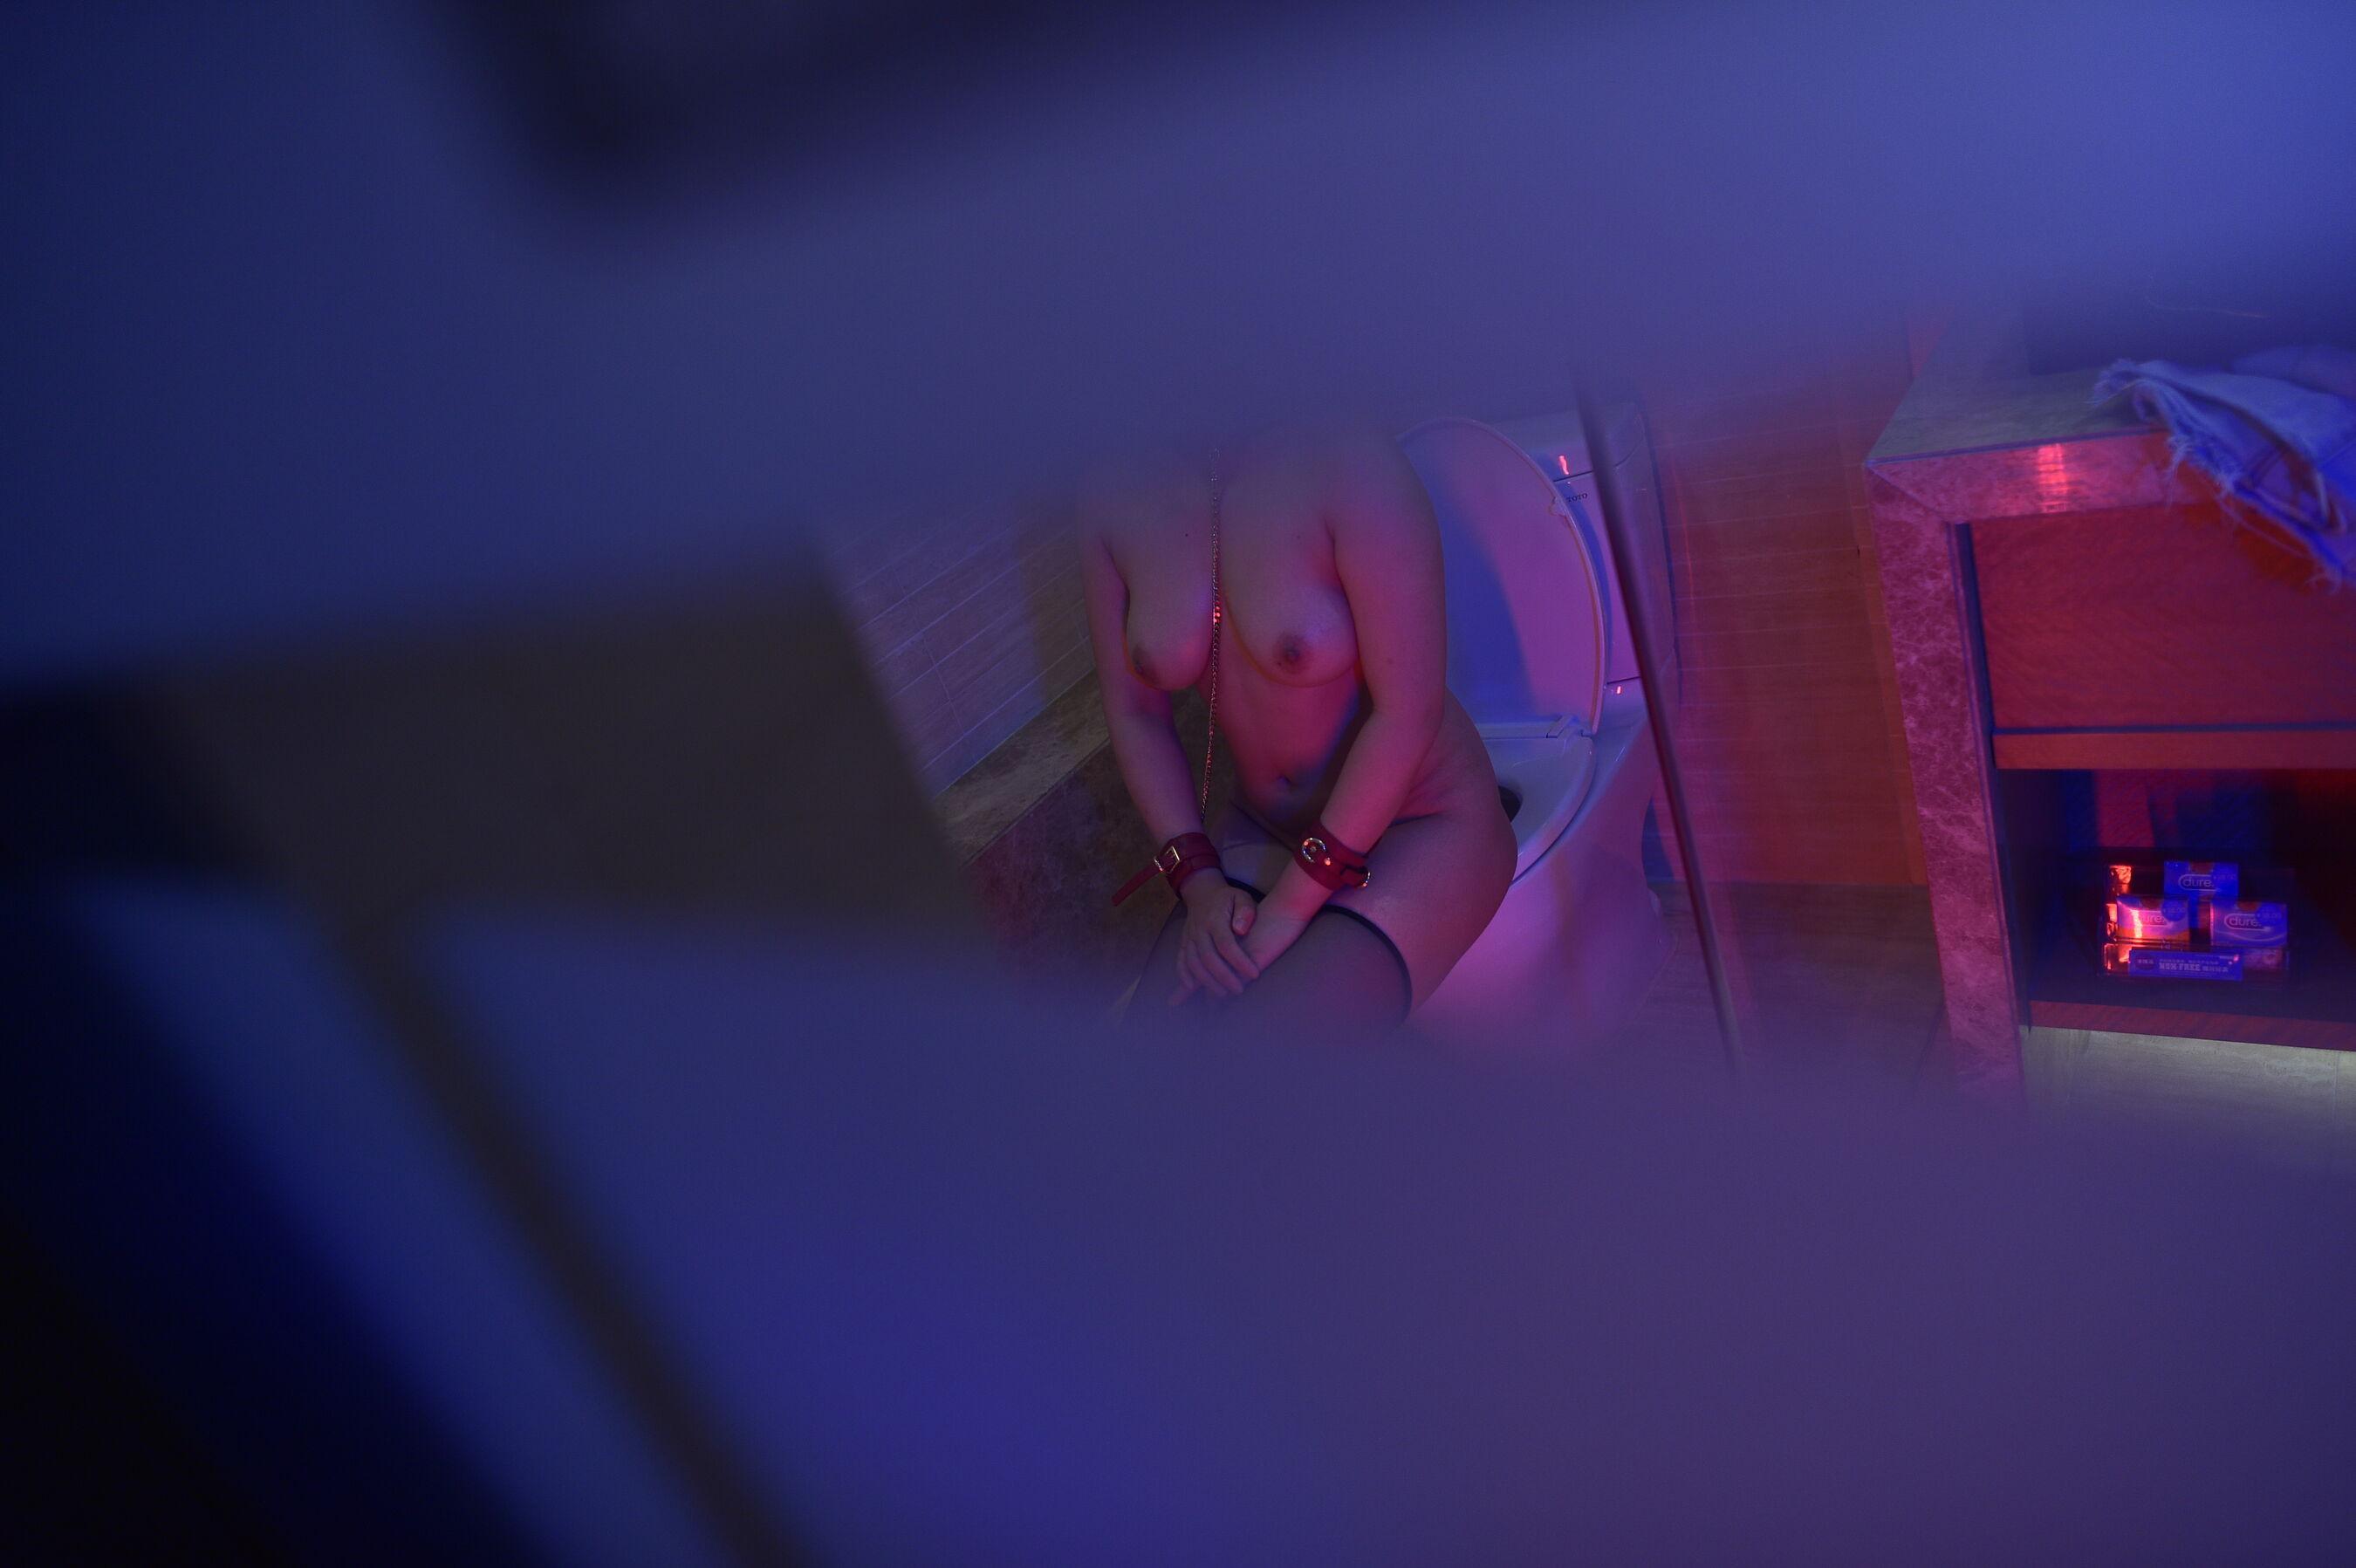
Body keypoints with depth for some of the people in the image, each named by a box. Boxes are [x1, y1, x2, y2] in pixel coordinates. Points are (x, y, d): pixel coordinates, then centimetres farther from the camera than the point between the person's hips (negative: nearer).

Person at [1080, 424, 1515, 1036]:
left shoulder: (1347, 458, -23)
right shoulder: (1112, 497, -6)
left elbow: (1408, 710, -22)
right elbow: (1134, 712, 3)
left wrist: (1289, 908, -19)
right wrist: (1199, 882, -9)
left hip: (1419, 823, -5)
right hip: (1259, 830, 5)